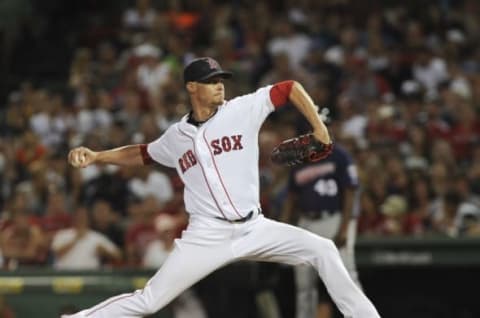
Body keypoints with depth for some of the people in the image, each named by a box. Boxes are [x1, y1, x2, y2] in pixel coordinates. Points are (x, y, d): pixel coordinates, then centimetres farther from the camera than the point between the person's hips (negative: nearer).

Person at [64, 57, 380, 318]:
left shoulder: (243, 110, 1)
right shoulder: (176, 137, 7)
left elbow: (291, 88, 6)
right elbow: (142, 153, 24)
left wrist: (319, 129, -4)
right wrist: (95, 156, 12)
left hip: (255, 228, 1)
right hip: (207, 235, -1)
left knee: (322, 250, -11)